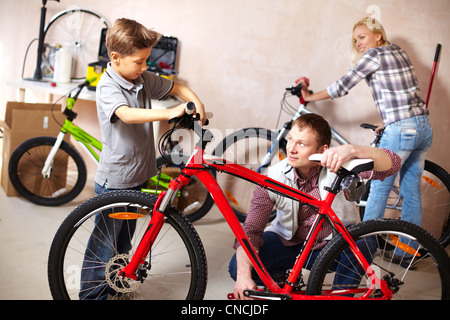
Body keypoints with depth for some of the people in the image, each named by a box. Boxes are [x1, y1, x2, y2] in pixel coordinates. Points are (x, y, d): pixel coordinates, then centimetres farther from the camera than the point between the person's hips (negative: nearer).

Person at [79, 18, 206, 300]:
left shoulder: (143, 79, 3)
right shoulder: (108, 86, -18)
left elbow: (177, 88, 13)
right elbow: (127, 114, -38)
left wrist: (197, 104, -6)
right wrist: (168, 113, -47)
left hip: (138, 175, 7)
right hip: (114, 181, -7)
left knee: (124, 239, 22)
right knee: (105, 242, 5)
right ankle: (92, 293, 23)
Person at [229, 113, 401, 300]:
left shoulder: (337, 166, -21)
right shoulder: (272, 178, -18)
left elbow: (392, 164, -32)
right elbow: (250, 230, -21)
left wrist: (351, 150, -52)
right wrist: (243, 275, -36)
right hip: (288, 242, 1)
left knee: (360, 247, -34)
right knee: (238, 268, -21)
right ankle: (284, 277, 12)